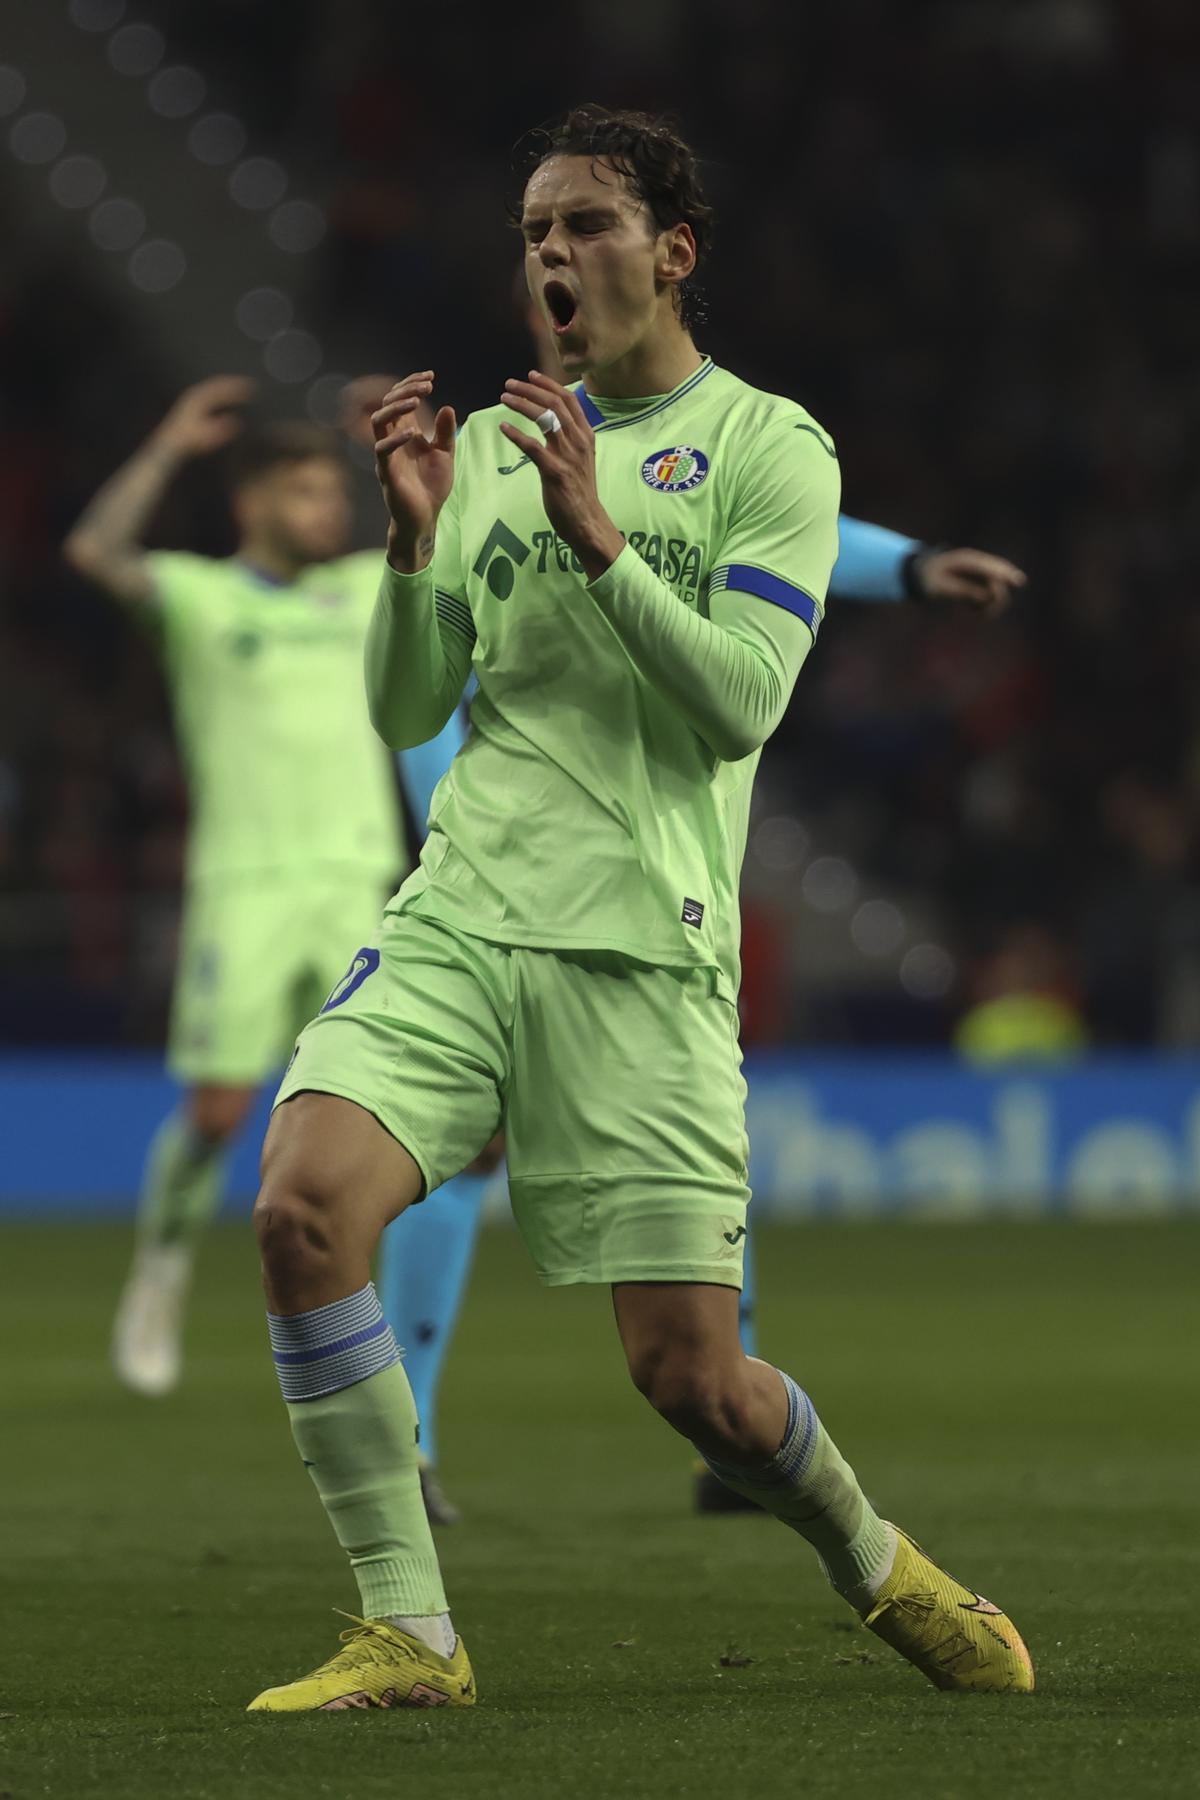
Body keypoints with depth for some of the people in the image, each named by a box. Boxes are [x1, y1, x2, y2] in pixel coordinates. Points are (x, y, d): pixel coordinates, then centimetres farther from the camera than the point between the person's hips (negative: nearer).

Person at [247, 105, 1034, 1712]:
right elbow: (405, 711, 13)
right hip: (459, 914, 4)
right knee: (304, 1206, -22)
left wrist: (593, 535, -18)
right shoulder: (494, 443, 16)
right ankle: (406, 1634, -13)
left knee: (690, 1378, -5)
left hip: (642, 952, -4)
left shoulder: (770, 450, 2)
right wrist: (417, 541, -4)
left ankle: (876, 1567, 28)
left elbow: (740, 702, -9)